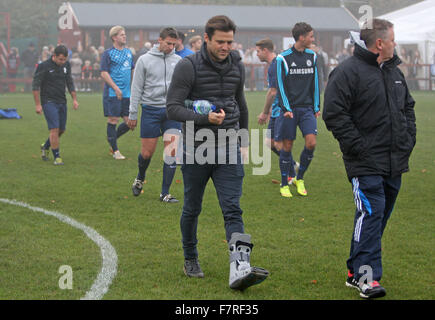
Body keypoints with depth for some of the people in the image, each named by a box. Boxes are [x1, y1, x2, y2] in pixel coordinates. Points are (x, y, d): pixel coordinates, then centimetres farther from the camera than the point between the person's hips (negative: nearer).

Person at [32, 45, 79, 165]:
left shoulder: (66, 65, 5)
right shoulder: (44, 66, -12)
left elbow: (70, 83, 16)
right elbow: (35, 85, -9)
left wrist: (74, 99, 9)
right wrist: (38, 104, -11)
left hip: (62, 101, 6)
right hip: (48, 102, -6)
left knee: (61, 130, 9)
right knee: (54, 129, -14)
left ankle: (45, 147, 34)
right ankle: (57, 157, -6)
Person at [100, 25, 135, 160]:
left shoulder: (128, 52, 15)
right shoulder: (108, 53, -5)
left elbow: (133, 69, 25)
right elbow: (104, 73, -11)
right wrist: (116, 88, -19)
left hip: (127, 93, 7)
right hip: (112, 93, -6)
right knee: (113, 120, -3)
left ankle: (113, 138, 26)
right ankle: (115, 151, 5)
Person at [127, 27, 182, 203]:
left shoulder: (178, 61, 7)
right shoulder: (145, 60, -1)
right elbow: (136, 88, 2)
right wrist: (132, 114, 0)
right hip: (150, 110, -2)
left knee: (172, 152, -8)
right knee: (147, 152, 2)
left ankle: (165, 193, 0)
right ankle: (140, 178, 34)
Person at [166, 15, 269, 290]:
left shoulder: (237, 66, 6)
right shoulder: (188, 67, -10)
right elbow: (173, 107, -14)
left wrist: (244, 139, 26)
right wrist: (205, 118, -27)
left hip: (228, 149, 3)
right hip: (196, 150, -3)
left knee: (233, 209, -10)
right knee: (192, 209, 11)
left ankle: (240, 269, -21)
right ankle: (191, 260, 31)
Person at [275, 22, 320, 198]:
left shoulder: (312, 56, 9)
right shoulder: (283, 58, -6)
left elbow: (315, 82, 15)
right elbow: (281, 85, -6)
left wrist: (316, 107, 13)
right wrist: (286, 108, -13)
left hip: (307, 108, 4)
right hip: (289, 109, -4)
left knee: (311, 143, -9)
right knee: (287, 146, 1)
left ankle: (299, 179, 10)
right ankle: (284, 184, 14)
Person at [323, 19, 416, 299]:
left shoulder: (395, 72, 16)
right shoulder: (348, 72, -10)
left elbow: (408, 107, 27)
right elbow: (334, 113, -15)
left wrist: (408, 139, 13)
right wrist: (357, 147, -16)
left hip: (395, 162, 8)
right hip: (366, 164, -8)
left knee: (380, 216, 10)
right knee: (371, 213, -14)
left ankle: (356, 271, 19)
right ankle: (367, 276, -11)